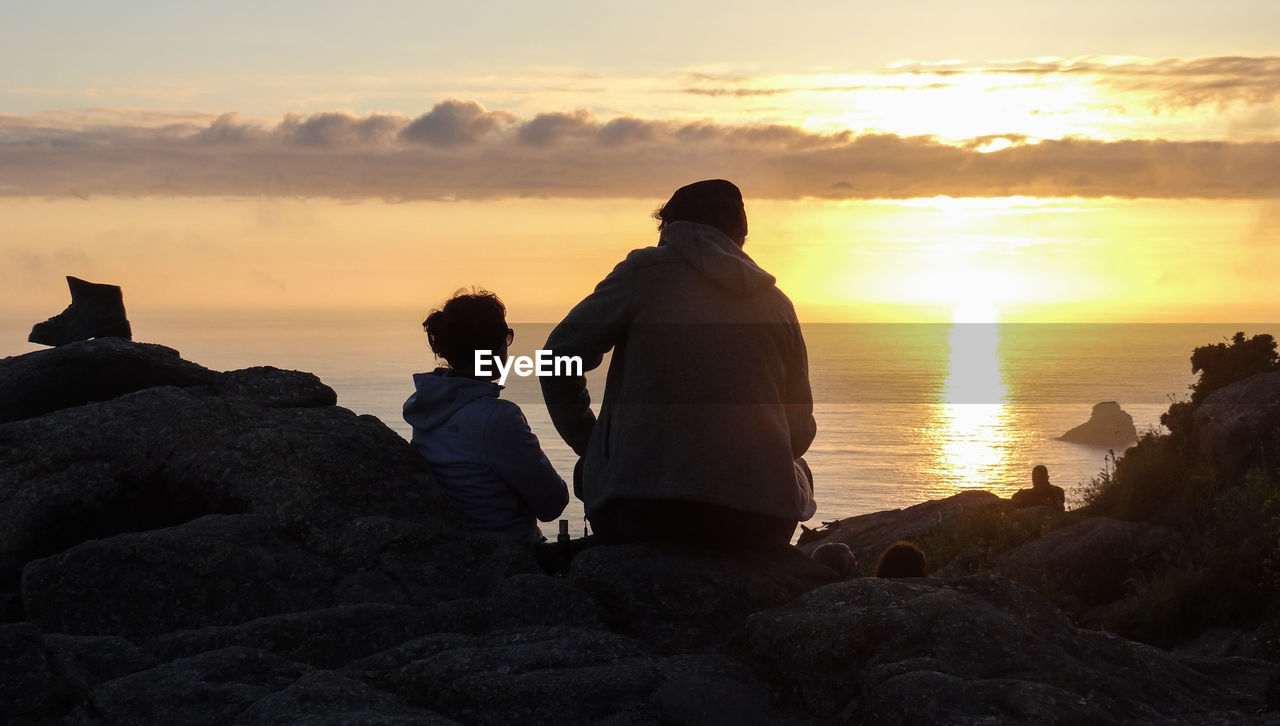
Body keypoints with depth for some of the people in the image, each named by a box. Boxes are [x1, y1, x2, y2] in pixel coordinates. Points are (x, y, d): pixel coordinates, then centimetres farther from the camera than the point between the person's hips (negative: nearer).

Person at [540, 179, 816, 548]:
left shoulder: (643, 273, 3)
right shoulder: (776, 304, 12)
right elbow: (800, 433, 14)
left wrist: (589, 445, 15)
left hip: (643, 516, -2)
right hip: (757, 522, 2)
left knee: (590, 474, 32)